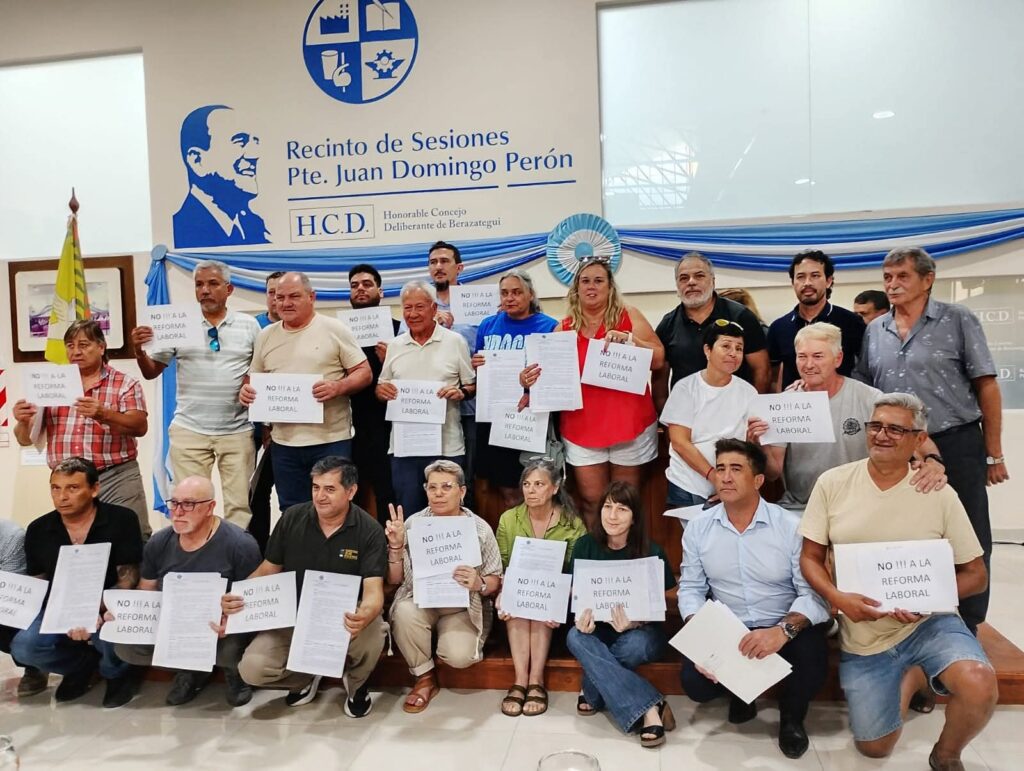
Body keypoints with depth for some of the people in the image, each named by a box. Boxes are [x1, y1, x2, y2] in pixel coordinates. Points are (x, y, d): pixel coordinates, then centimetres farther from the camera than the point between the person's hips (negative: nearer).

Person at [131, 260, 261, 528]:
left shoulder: (249, 325, 4)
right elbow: (151, 373, 6)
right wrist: (139, 351, -12)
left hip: (237, 431, 0)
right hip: (189, 430, 0)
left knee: (239, 504, 6)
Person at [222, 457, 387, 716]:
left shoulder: (369, 530, -13)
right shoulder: (292, 519, -4)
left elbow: (373, 590, -20)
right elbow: (268, 569, 6)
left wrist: (363, 616, -44)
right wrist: (237, 597, -15)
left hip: (345, 617, -2)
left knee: (372, 633, -35)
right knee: (252, 669, -20)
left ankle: (356, 682, 4)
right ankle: (306, 677, 16)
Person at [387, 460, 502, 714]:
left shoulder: (480, 529, -7)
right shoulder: (413, 524, -4)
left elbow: (495, 583, -3)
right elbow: (394, 579, -1)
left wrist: (479, 584, -26)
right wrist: (396, 546, -19)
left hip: (463, 607, -2)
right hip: (420, 602, 2)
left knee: (459, 656, -29)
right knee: (404, 612, -32)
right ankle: (425, 678, -7)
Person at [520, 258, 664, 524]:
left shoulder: (628, 315, 0)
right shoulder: (565, 328, 5)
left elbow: (658, 359, -5)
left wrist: (629, 339, -19)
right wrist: (532, 380, -15)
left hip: (630, 423, -1)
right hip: (582, 427, 2)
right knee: (591, 500, 4)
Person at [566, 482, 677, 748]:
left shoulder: (652, 552, -11)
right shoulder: (585, 546, -5)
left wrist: (634, 622, -31)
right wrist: (582, 616, -24)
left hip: (640, 631, -2)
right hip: (598, 629, 2)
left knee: (637, 645, -37)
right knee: (575, 637, -32)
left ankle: (593, 691, -11)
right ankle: (649, 709, -33)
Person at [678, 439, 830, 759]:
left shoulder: (791, 527, -12)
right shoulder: (698, 528, -2)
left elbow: (813, 592, -16)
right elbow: (691, 589, 0)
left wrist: (784, 630, -34)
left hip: (785, 630, -2)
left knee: (811, 666, -31)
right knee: (695, 682, -20)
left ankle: (791, 716, 8)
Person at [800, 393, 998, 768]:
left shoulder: (940, 494, -7)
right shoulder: (832, 484, -6)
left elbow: (975, 574, -1)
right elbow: (810, 558, -2)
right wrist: (839, 598, -20)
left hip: (929, 624, -1)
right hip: (862, 638, 1)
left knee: (979, 686, -31)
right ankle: (910, 677, 36)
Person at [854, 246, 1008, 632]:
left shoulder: (958, 321, -3)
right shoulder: (874, 330, 8)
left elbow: (987, 387, -4)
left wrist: (994, 453, -6)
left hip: (957, 446, -3)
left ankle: (966, 630, 21)